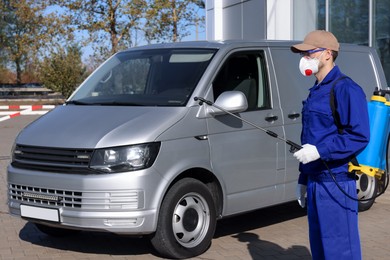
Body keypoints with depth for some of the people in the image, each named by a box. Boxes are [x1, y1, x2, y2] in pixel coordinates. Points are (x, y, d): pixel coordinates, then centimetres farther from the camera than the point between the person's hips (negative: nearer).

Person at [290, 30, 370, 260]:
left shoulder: (345, 89, -12)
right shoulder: (316, 92, 17)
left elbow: (360, 136, -20)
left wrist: (320, 151, -25)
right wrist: (303, 179, 23)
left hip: (336, 183, -9)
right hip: (316, 182, 9)